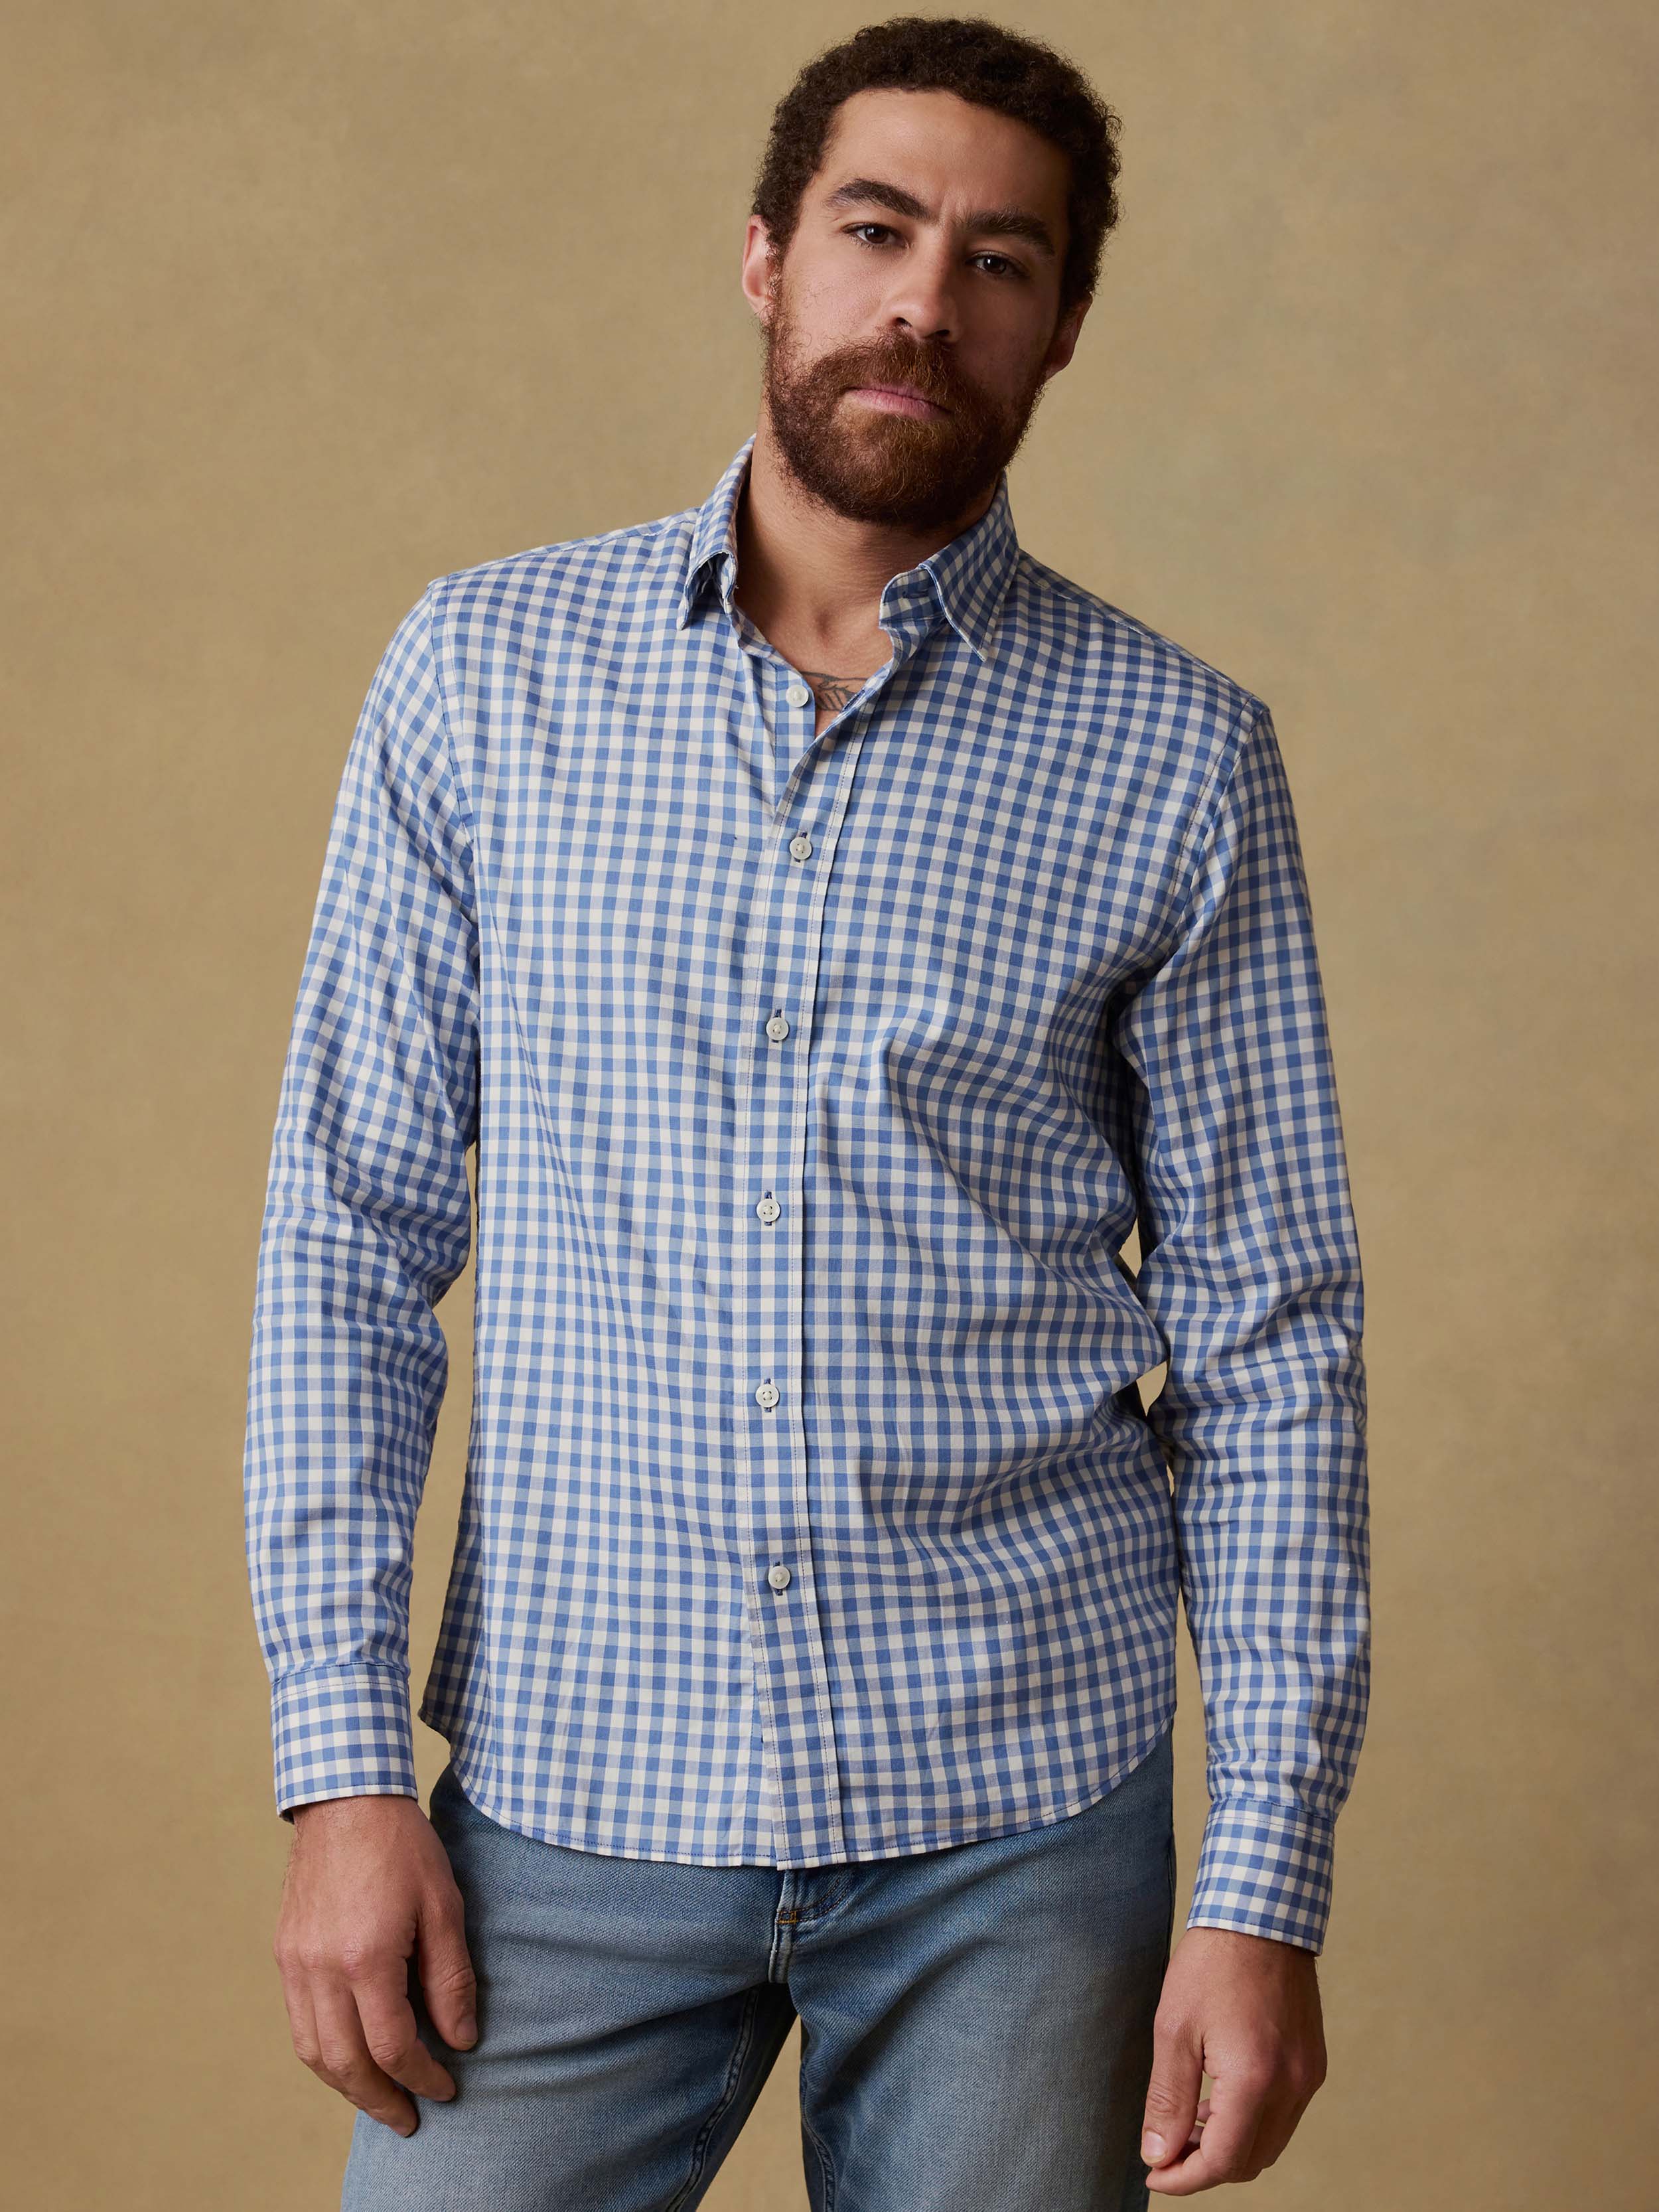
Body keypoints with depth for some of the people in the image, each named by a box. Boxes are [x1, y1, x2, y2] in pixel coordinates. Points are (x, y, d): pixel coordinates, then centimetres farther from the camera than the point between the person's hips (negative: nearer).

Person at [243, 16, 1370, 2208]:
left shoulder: (1176, 754, -1)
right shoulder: (485, 669, 1)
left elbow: (1269, 1337, 0)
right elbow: (351, 1236, 2)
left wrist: (1267, 1891, -5)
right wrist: (342, 1769, -4)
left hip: (1015, 1808, 0)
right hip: (567, 1787, 1)